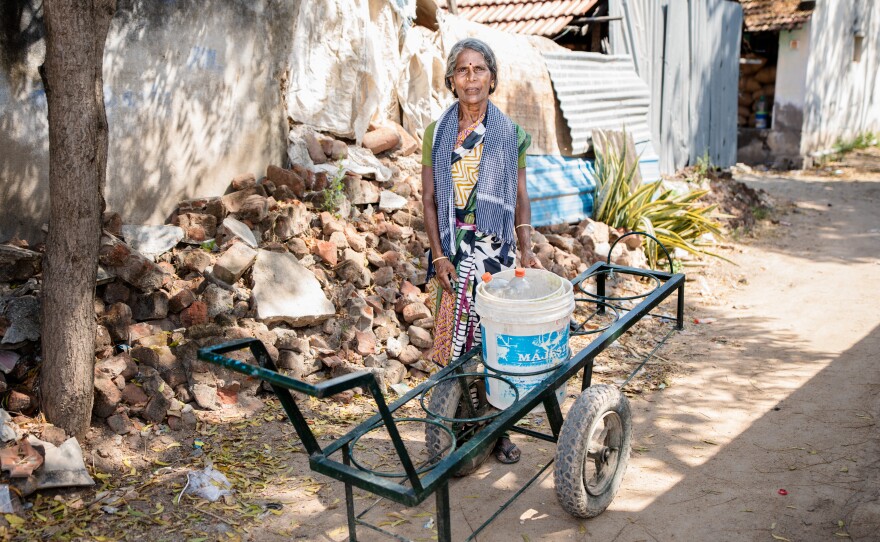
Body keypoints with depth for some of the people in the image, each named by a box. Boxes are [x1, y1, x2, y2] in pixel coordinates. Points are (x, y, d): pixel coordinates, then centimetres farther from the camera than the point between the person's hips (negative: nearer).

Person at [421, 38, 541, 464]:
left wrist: (526, 249, -4)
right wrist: (438, 255, -6)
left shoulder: (510, 133, 3)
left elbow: (519, 197, 6)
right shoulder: (437, 132, 3)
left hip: (496, 252, 0)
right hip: (452, 252, 1)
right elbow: (429, 200, 3)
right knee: (453, 340, 5)